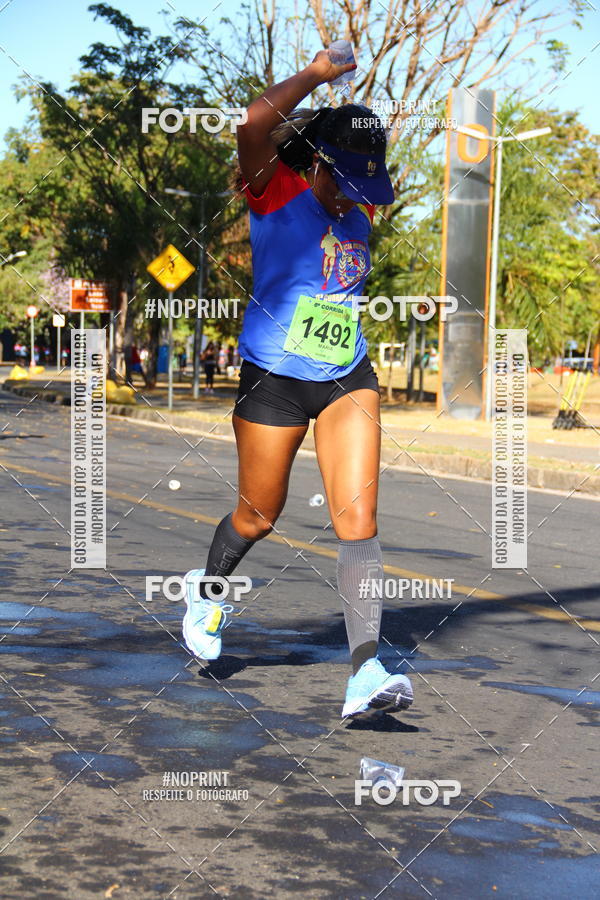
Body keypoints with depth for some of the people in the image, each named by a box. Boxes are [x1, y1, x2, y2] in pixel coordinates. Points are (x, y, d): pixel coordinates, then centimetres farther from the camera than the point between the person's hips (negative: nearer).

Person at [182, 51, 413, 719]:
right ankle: (206, 587, 45)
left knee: (358, 518, -11)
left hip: (348, 379, 4)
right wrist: (318, 74, -20)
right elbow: (254, 126, -29)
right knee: (259, 515, 12)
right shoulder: (276, 192, -10)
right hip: (274, 379, -4)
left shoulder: (359, 214, 9)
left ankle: (366, 672, -17)